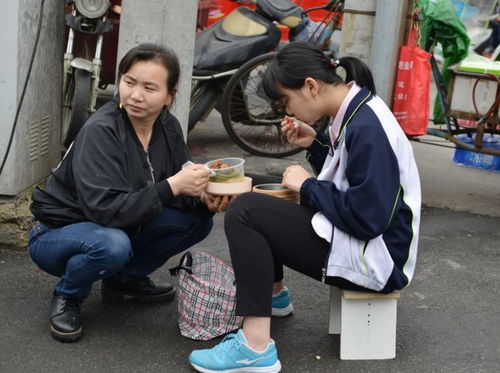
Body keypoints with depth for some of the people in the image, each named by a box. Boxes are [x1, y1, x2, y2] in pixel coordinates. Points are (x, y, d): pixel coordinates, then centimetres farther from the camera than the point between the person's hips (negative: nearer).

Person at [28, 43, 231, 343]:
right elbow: (106, 210, -34)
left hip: (118, 228, 7)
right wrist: (171, 186, -40)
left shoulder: (168, 127, -7)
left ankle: (126, 277, 9)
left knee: (198, 220, -7)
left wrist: (203, 197, -23)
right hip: (57, 233, -6)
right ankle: (67, 296, -6)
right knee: (113, 245, -39)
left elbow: (179, 185, 0)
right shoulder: (100, 131, -27)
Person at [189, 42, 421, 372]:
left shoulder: (366, 128, -23)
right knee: (260, 195, 19)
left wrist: (307, 185, -14)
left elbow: (366, 218, -27)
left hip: (374, 258, -10)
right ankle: (273, 294, 34)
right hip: (355, 234, 10)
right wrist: (315, 144, 2)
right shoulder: (356, 113, 6)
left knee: (244, 212, -20)